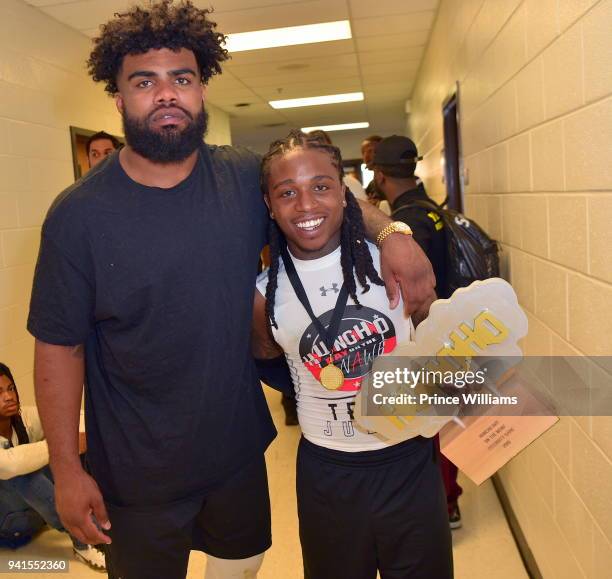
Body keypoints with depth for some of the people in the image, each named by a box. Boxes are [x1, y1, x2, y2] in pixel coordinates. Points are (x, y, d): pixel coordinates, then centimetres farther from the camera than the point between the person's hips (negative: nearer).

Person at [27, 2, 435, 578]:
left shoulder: (247, 179, -9)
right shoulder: (78, 213, -16)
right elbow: (59, 345, -11)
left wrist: (389, 230, -14)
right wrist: (66, 469, -10)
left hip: (239, 449, 3)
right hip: (137, 474, -3)